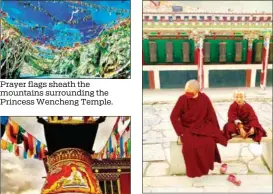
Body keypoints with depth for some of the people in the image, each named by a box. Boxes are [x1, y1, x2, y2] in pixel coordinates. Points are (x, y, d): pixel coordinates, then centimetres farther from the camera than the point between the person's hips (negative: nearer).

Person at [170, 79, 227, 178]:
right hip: (187, 128, -1)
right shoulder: (182, 99, -13)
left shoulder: (204, 98, -9)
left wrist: (215, 131, -2)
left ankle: (205, 167, -2)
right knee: (190, 145, -29)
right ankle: (194, 171, -8)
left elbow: (211, 115, 1)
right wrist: (181, 132, -15)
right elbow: (173, 117, -9)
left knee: (209, 143, -25)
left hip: (202, 127, 2)